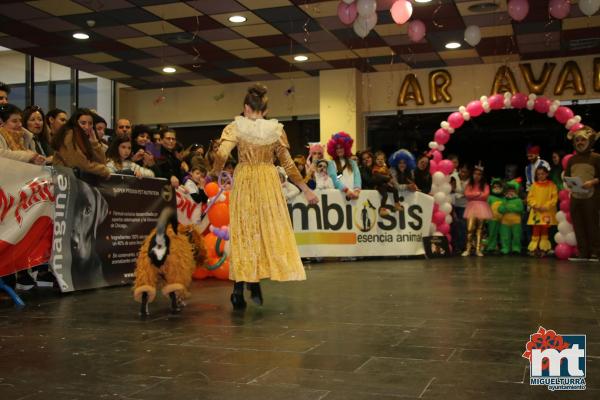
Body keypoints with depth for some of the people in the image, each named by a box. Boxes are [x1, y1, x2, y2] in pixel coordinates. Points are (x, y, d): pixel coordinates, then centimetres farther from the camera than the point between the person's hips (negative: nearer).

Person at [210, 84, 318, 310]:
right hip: (268, 183, 1)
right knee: (269, 229, 10)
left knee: (243, 232, 6)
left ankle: (239, 290, 4)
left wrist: (214, 173, 7)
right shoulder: (276, 129, 3)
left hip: (243, 181, 0)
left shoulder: (236, 127, -3)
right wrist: (305, 189, 12)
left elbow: (221, 155, -14)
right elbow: (288, 164, 4)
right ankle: (255, 283, 6)